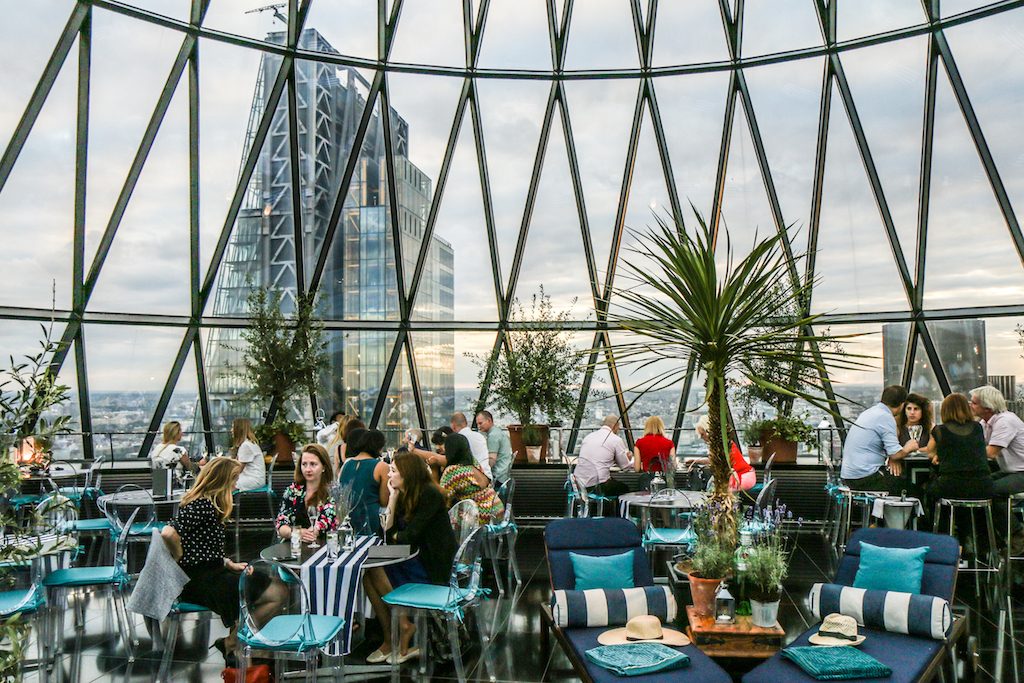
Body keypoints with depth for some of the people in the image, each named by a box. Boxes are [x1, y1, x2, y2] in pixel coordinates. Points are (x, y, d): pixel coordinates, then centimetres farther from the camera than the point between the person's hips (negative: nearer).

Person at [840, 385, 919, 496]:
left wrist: (892, 458, 5)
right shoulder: (886, 417, -12)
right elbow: (895, 453, -15)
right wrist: (908, 448, 6)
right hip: (865, 478, -9)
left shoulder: (869, 412, 14)